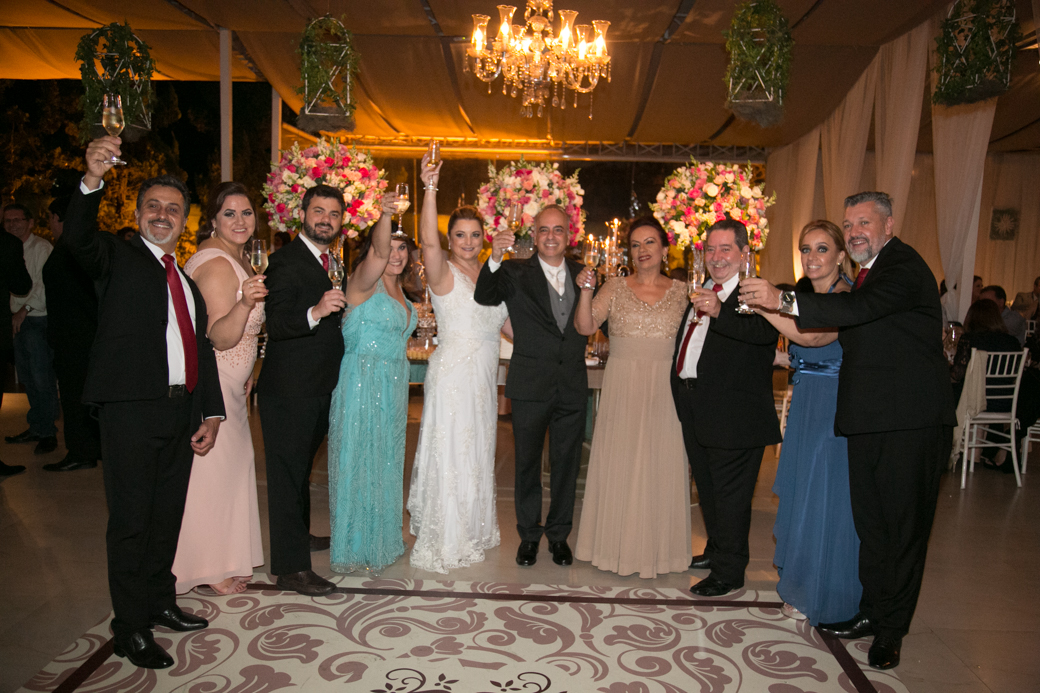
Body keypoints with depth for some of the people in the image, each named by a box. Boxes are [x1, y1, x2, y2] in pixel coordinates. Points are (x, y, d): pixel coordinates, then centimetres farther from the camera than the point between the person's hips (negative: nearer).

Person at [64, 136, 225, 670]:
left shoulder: (189, 279, 18)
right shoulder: (117, 257, 3)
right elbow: (77, 238, -20)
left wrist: (211, 414, 9)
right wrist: (92, 180, -38)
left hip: (181, 412, 6)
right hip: (131, 410, -6)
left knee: (167, 515, 17)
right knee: (131, 521, 2)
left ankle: (160, 602, 33)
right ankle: (130, 630, 14)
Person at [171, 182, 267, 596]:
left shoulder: (237, 258, 11)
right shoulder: (217, 265, -21)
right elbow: (220, 337, -27)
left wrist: (245, 372, 23)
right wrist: (245, 302, -42)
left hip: (227, 383, 10)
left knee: (229, 467, 18)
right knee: (211, 472, 0)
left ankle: (225, 560, 33)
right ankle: (209, 569, 16)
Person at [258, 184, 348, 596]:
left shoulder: (326, 262, 13)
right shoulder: (286, 261, -15)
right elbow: (276, 325, -28)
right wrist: (315, 312, -41)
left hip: (317, 390, 9)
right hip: (289, 391, -9)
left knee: (301, 469, 24)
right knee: (287, 474, -2)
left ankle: (299, 535, 42)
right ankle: (290, 568, 6)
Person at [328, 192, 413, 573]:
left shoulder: (397, 290, 12)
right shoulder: (364, 282, -12)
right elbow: (376, 253, -34)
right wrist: (384, 216, -51)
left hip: (393, 386, 8)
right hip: (362, 385, -8)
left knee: (385, 463, 17)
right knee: (358, 462, 2)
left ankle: (382, 539, 32)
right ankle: (355, 547, 16)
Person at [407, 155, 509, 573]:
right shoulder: (444, 273, -9)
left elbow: (506, 323, 15)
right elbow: (428, 242, -29)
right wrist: (430, 190, -41)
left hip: (484, 377, 7)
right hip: (453, 376, -7)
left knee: (478, 454, 17)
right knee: (449, 455, 0)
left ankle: (473, 533, 34)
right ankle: (443, 544, 15)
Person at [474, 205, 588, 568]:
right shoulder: (516, 273, -4)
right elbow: (484, 296, -20)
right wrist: (494, 259, -36)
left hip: (572, 387, 3)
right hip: (531, 386, -2)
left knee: (566, 464, 13)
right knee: (527, 463, 11)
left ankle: (559, 534, 31)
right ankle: (529, 535, 29)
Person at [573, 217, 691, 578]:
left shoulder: (682, 291, 7)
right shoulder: (616, 287, 4)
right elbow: (585, 327, -4)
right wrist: (585, 291, -18)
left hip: (666, 390, 1)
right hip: (623, 388, 0)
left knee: (661, 464, 5)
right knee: (620, 463, 4)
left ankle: (658, 546, 21)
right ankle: (617, 544, 20)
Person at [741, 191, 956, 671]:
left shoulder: (903, 267, -12)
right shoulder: (869, 272, 19)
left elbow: (859, 309, -29)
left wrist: (783, 300, -35)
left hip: (910, 420, -9)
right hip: (869, 418, 9)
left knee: (903, 524, 2)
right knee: (870, 519, 15)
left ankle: (891, 630, 14)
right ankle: (872, 611, 29)